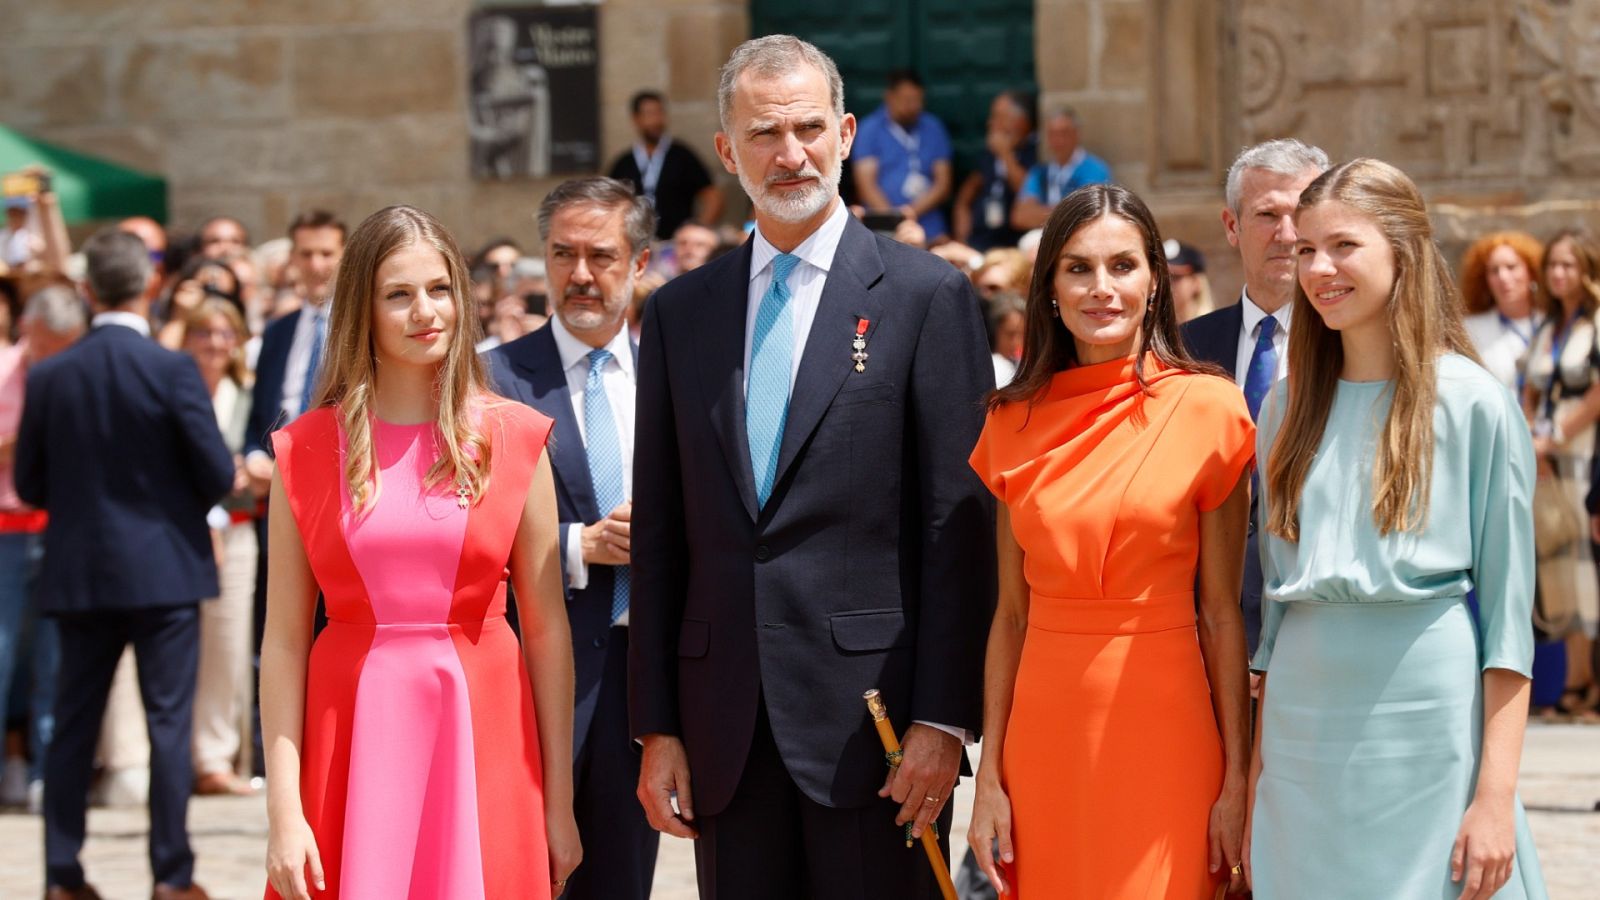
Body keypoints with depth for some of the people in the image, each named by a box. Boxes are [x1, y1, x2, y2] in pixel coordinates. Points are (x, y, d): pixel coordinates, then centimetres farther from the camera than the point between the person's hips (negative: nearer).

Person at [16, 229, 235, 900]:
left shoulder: (48, 377, -2)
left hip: (78, 573, 3)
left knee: (73, 723, 10)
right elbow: (218, 474, -11)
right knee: (168, 721, 2)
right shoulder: (172, 371, -12)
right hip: (164, 568, -3)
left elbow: (30, 485, 3)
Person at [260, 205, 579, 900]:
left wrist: (559, 803, 0)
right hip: (351, 738, 0)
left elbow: (546, 631, 3)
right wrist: (283, 810, -7)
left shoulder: (513, 440, 3)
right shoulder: (307, 450, 3)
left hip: (481, 737, 0)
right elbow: (284, 640, 0)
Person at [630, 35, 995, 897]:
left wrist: (943, 719, -10)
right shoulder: (679, 313, 11)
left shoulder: (926, 297, 0)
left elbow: (958, 526, -4)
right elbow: (660, 538, 11)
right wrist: (656, 726, 6)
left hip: (872, 714, -4)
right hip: (726, 724, 4)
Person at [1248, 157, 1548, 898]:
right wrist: (1257, 778, 9)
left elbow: (1508, 612, -6)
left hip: (1430, 726, -4)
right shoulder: (1288, 407, 11)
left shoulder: (1472, 402, -4)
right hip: (1303, 730, 4)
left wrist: (1497, 795, -12)